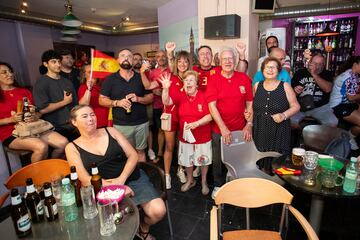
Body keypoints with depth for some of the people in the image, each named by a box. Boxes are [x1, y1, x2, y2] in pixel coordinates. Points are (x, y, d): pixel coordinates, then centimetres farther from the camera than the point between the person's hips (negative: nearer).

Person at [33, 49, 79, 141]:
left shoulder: (67, 82, 15)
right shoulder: (41, 84, -3)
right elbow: (42, 109, -14)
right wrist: (65, 102, -6)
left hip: (73, 126, 5)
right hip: (56, 129, -5)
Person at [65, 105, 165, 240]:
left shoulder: (110, 131, 5)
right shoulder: (72, 147, 2)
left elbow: (133, 155, 1)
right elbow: (85, 180, -7)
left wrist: (121, 179, -15)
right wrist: (115, 187, -19)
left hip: (133, 179, 1)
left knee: (158, 211, -17)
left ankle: (144, 228, 17)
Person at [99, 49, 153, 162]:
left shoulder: (141, 77, 5)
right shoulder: (110, 79, 1)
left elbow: (150, 97, 6)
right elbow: (102, 100, 0)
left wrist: (138, 99, -13)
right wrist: (117, 103, -17)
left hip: (141, 123, 1)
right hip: (120, 125, -1)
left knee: (140, 151, 13)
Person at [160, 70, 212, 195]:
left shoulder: (204, 96, -14)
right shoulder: (180, 96, -5)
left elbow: (210, 116, -17)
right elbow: (167, 102, -19)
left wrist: (196, 123, -29)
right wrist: (165, 88, -34)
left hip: (203, 137, -2)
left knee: (203, 160, 16)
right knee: (187, 160, 20)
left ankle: (204, 182, 42)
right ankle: (190, 180, 47)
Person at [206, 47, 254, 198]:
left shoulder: (244, 78, 0)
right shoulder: (214, 79, -7)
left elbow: (250, 103, 3)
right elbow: (212, 105, -13)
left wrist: (249, 125, -5)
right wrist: (223, 127, -19)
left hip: (240, 129, 2)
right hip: (219, 129, -2)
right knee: (218, 160, 13)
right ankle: (218, 185, 36)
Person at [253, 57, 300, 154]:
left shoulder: (285, 86, 2)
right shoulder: (257, 85, 8)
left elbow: (296, 106, 4)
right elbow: (252, 105, 20)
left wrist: (284, 115, -13)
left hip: (279, 133, -1)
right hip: (259, 132, 2)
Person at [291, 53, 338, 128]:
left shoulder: (327, 74, 9)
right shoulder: (300, 73, 9)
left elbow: (328, 89, -11)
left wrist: (314, 75, -10)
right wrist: (295, 92, -13)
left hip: (320, 106, 1)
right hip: (300, 106, 0)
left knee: (333, 123, -22)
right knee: (290, 121, -26)